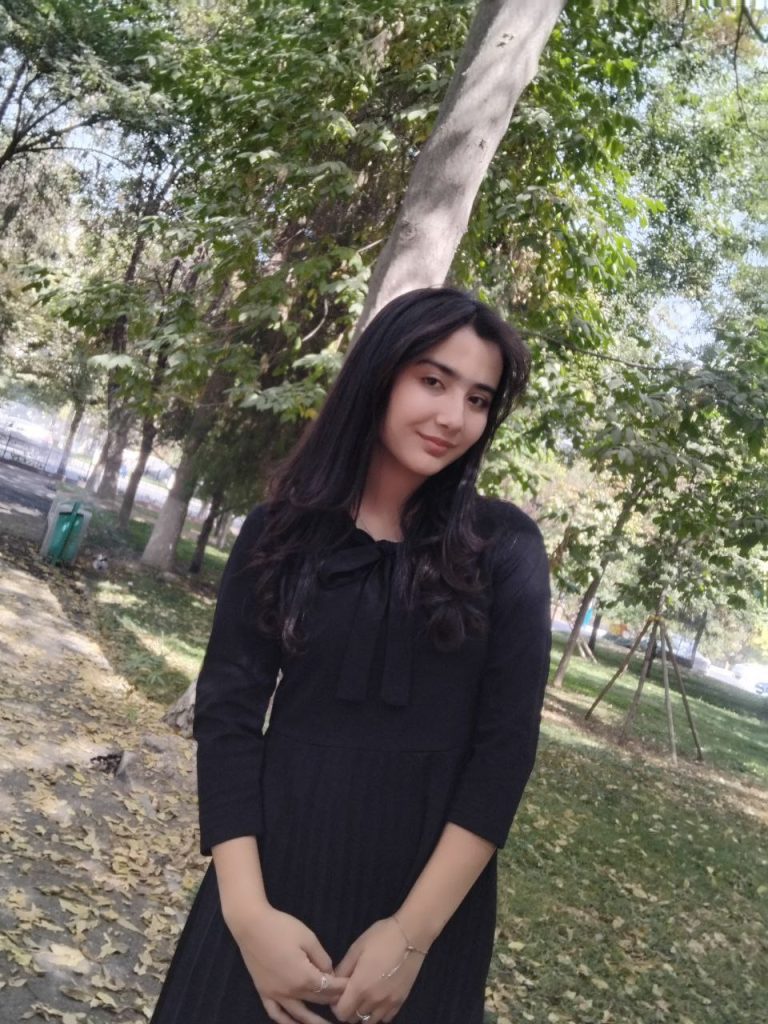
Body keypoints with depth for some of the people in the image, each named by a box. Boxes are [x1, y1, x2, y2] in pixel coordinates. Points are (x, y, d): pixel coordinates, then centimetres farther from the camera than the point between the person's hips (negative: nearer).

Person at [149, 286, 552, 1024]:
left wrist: (414, 932, -13)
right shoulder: (282, 529, -3)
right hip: (278, 869, 1)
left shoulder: (505, 549, -6)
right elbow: (228, 712, -6)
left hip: (429, 892, -1)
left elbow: (506, 744, -9)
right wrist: (246, 911, -15)